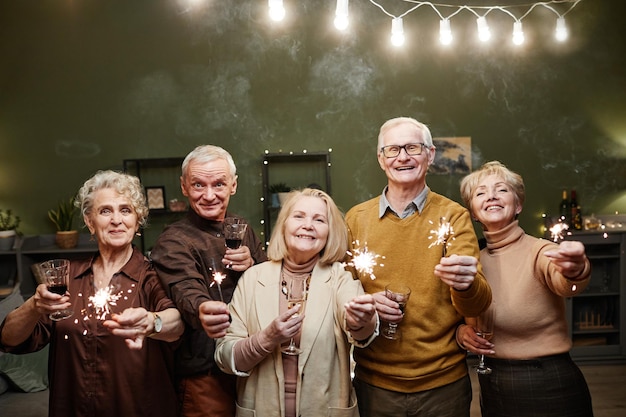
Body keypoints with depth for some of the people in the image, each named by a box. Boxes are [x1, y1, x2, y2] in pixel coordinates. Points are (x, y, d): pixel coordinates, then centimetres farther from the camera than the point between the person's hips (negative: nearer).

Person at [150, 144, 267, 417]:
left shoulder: (242, 229, 7)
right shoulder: (173, 243, -11)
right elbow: (187, 292, -30)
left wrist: (252, 266, -11)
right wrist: (203, 309, -53)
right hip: (207, 374, -5)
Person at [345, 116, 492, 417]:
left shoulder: (453, 216, -6)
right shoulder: (356, 218, -1)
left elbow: (476, 305, -14)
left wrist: (467, 285, -35)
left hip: (443, 382, -1)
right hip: (374, 381, 1)